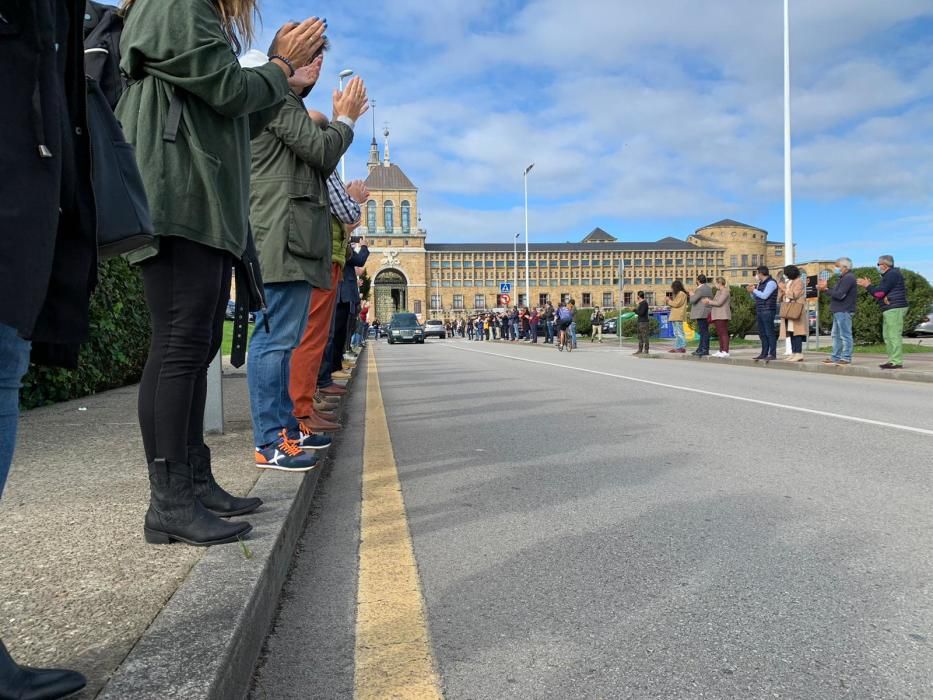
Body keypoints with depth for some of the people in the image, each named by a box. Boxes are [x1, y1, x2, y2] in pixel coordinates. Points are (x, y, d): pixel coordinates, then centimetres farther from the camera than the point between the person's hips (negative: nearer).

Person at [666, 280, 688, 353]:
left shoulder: (681, 294, -8)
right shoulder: (677, 294, 23)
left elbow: (676, 304, -15)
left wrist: (669, 300, -2)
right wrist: (670, 299, 11)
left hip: (678, 317, -10)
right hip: (675, 317, 10)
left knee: (679, 332, -12)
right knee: (676, 333, 10)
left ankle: (683, 347, -13)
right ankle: (676, 347, 11)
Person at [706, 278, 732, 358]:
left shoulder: (725, 291, -10)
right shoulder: (718, 291, 20)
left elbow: (719, 303, -17)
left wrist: (709, 302, -6)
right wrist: (709, 302, 5)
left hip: (722, 316, -10)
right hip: (717, 315, 10)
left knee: (723, 333, -11)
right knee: (719, 334, 10)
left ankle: (725, 351, -13)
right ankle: (721, 351, 15)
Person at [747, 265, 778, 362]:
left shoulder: (771, 282, -7)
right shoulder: (760, 283, 20)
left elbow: (764, 295, -17)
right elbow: (756, 298, 24)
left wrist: (754, 290, -6)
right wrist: (751, 292, 8)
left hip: (768, 311, -9)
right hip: (759, 311, 9)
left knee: (770, 333, -8)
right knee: (762, 333, 9)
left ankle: (772, 354, -8)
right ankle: (764, 353, 13)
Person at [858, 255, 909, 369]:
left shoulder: (892, 274, -12)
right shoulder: (888, 275, 21)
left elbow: (880, 292, -17)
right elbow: (879, 292, 18)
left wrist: (867, 286, -5)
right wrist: (869, 285, 4)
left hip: (895, 309, -11)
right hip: (890, 310, 11)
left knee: (894, 335, -12)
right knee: (887, 336, 11)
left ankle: (897, 362, -12)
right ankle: (892, 360, 13)